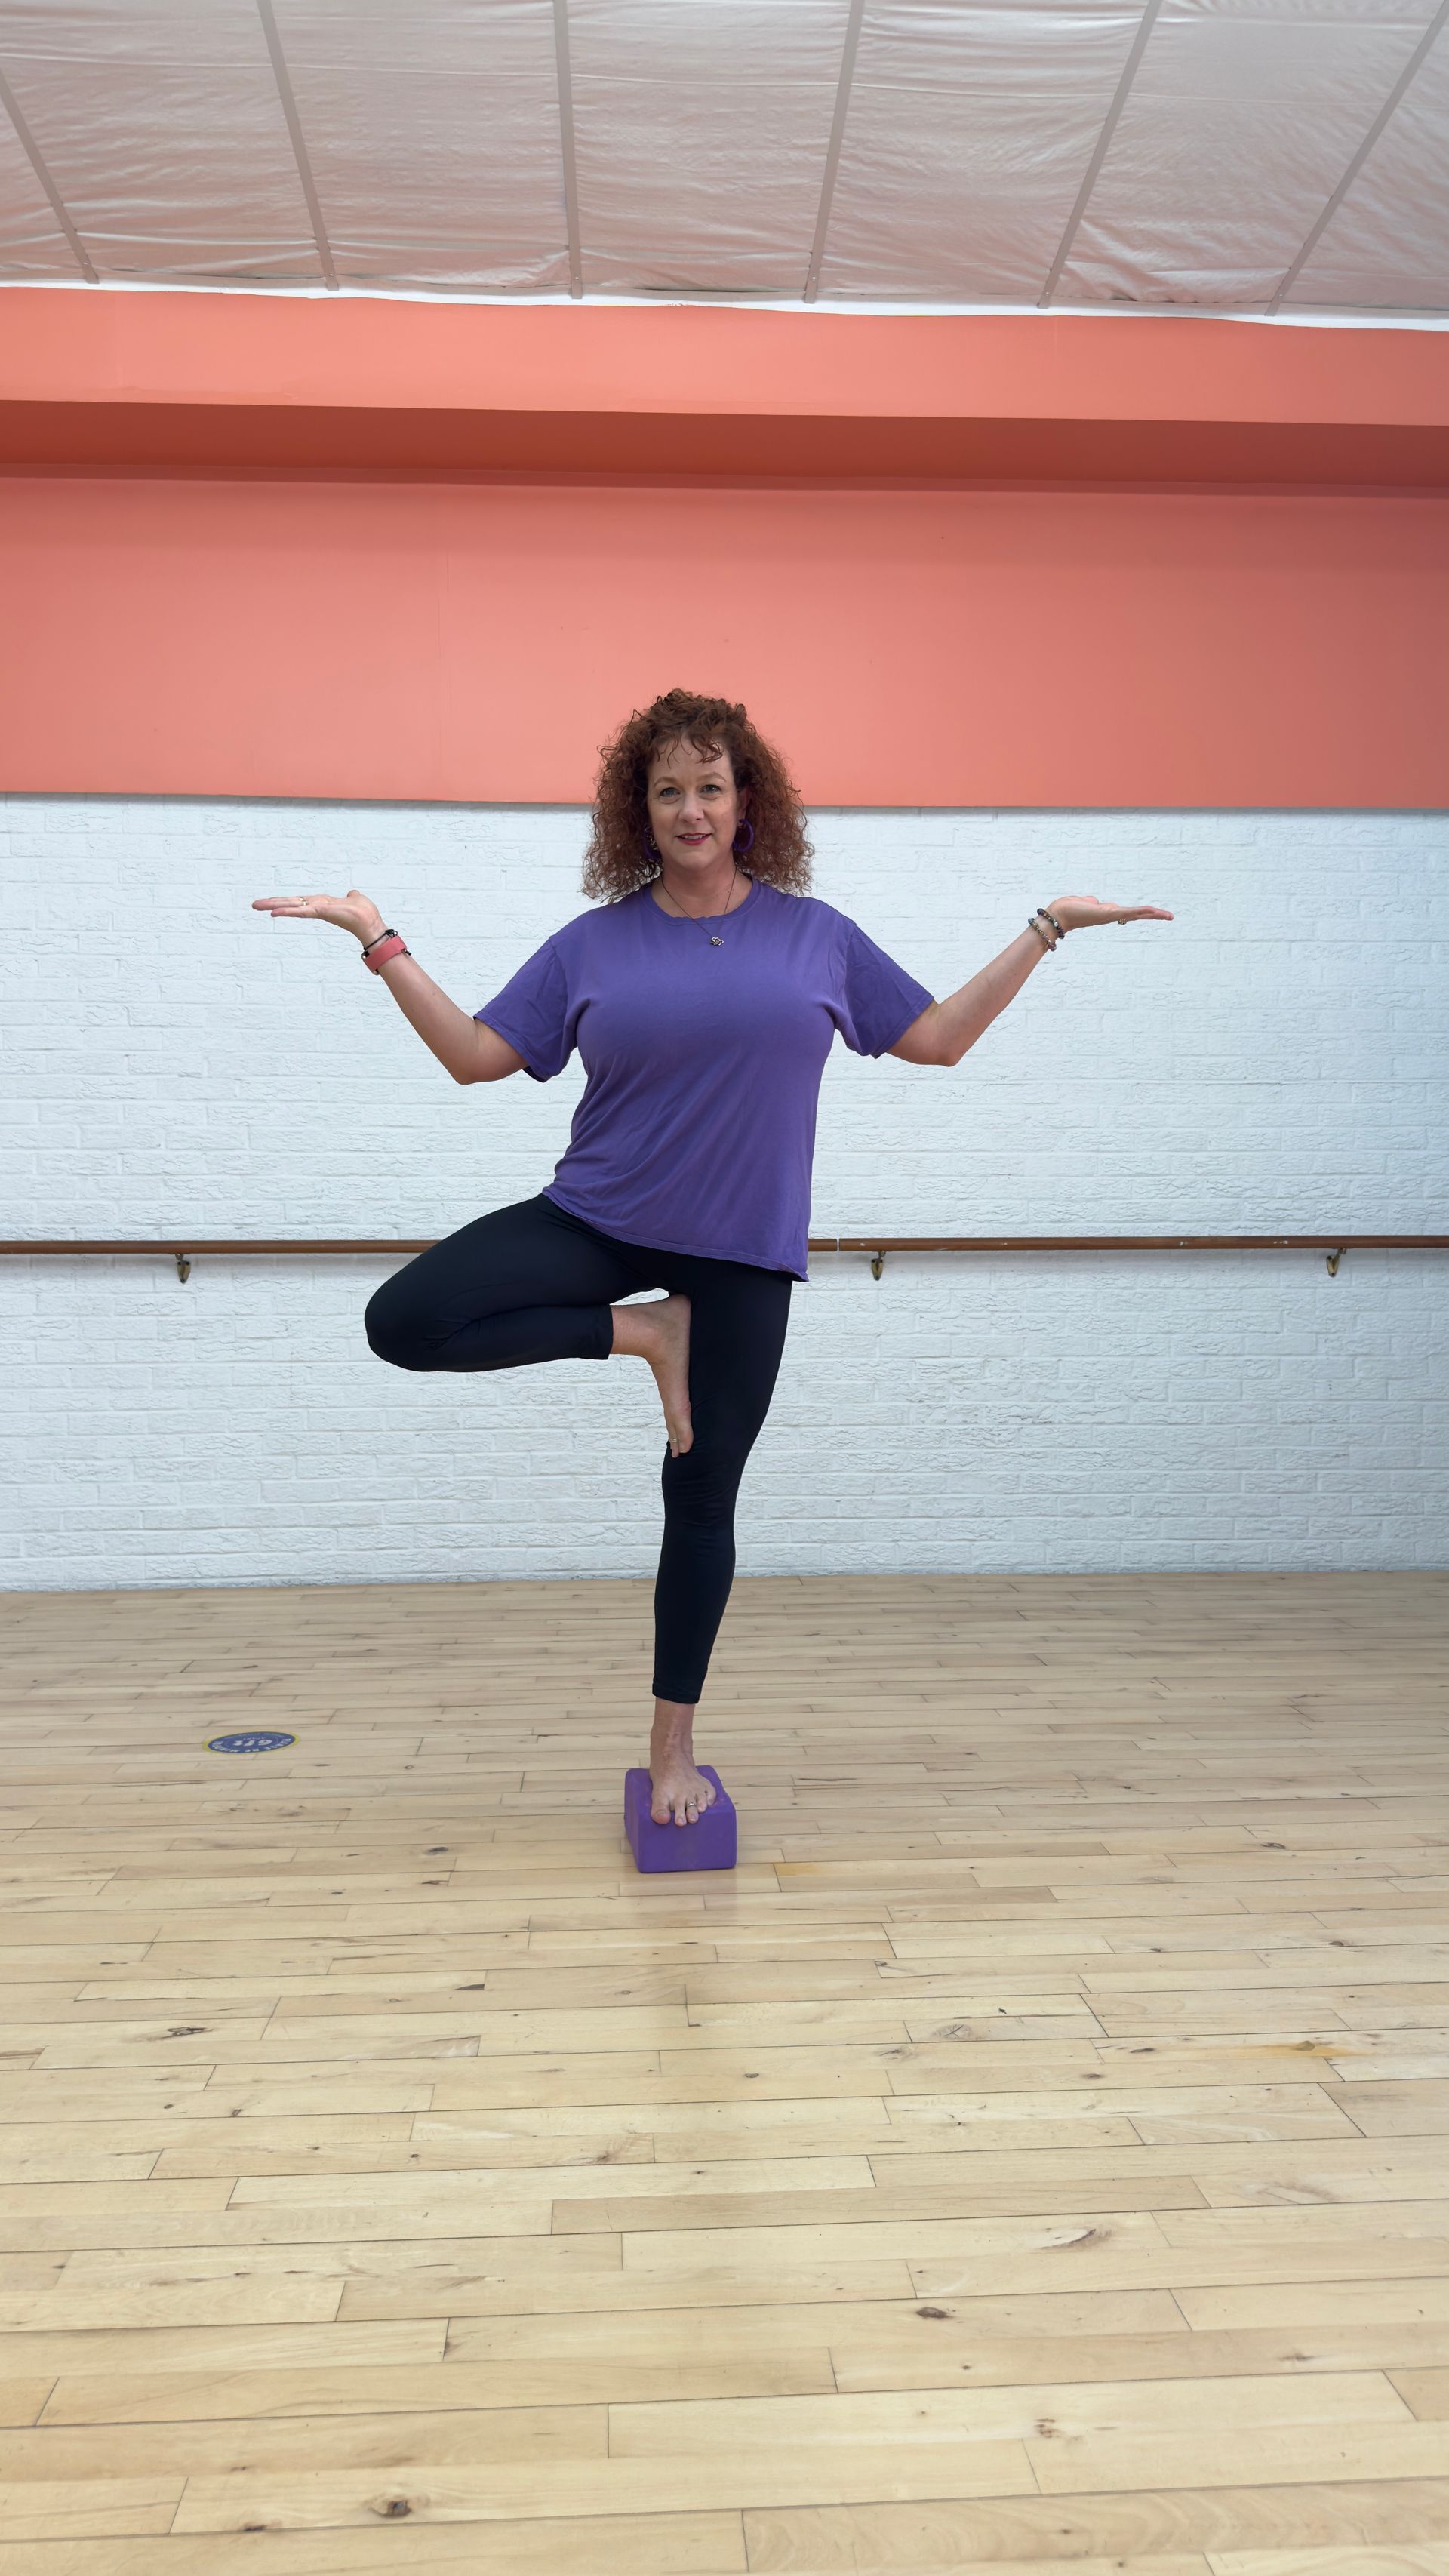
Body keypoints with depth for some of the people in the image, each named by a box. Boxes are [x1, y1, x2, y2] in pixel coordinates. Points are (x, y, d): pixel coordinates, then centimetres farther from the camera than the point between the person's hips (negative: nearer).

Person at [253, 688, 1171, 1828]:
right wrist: (380, 942, -3)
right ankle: (637, 1332, -4)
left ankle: (674, 1744, 24)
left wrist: (1047, 929, 8)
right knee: (404, 1322, -18)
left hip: (744, 1252, 0)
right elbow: (476, 1053, 3)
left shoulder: (815, 934, 4)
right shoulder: (595, 944, 2)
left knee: (703, 1495, 6)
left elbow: (939, 1038, 9)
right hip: (601, 1219, 1)